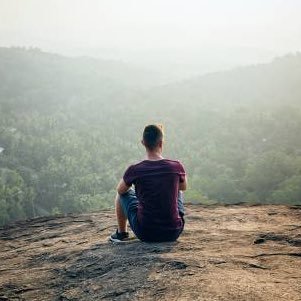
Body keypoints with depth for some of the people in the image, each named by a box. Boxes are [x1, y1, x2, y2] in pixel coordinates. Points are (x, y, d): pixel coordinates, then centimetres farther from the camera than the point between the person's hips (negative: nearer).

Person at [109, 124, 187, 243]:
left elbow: (120, 190, 10)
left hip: (145, 234, -1)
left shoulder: (134, 170, -12)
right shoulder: (176, 167, -9)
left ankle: (121, 233, 34)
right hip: (174, 233, 2)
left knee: (123, 193, 21)